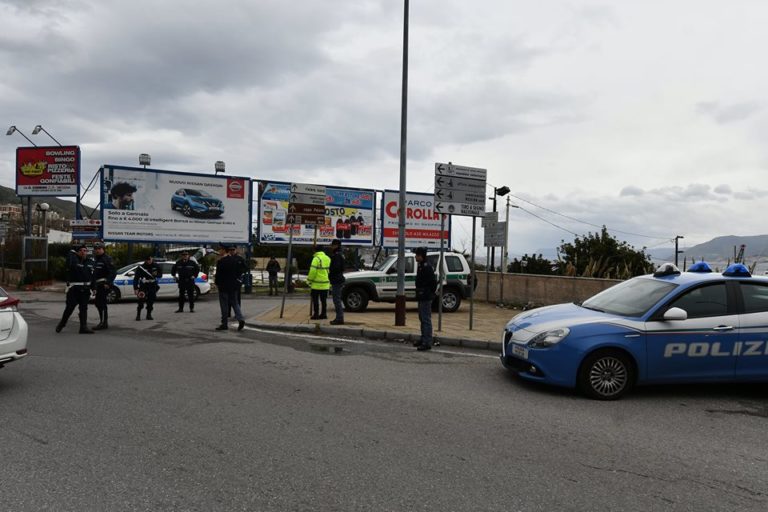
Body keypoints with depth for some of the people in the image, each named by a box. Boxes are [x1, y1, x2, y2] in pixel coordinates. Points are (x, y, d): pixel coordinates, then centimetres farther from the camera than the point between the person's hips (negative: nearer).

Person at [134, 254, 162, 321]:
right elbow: (136, 278, -10)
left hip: (152, 286, 3)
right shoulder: (141, 267, -9)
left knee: (151, 302, 1)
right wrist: (135, 288, -18)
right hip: (143, 286, -3)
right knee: (141, 301, -10)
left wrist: (156, 274, -14)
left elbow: (160, 275, 11)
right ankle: (138, 315, 2)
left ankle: (149, 315, 13)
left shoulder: (156, 266, 1)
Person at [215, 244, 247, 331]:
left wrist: (216, 282, 1)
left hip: (223, 285, -6)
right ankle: (240, 319, -6)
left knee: (224, 305, 2)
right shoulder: (234, 259, 5)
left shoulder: (221, 261, -16)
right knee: (234, 303, 11)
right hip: (234, 285, 6)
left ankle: (224, 324, 7)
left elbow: (218, 274, -15)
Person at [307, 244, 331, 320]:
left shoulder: (316, 259, -13)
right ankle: (323, 314, 16)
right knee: (323, 300, 13)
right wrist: (330, 282, 21)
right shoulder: (328, 258, 11)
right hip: (326, 284, 7)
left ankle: (316, 314, 2)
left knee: (315, 300, 1)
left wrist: (309, 280, -7)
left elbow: (313, 271, -18)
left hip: (317, 284, -7)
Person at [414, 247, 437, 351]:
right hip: (422, 297, 11)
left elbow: (433, 282, -22)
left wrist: (430, 293, -14)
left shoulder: (427, 267, -17)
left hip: (426, 298, -11)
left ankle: (427, 343, -6)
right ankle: (423, 339, 28)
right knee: (422, 319, 17)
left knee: (426, 319, -8)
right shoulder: (421, 266, 15)